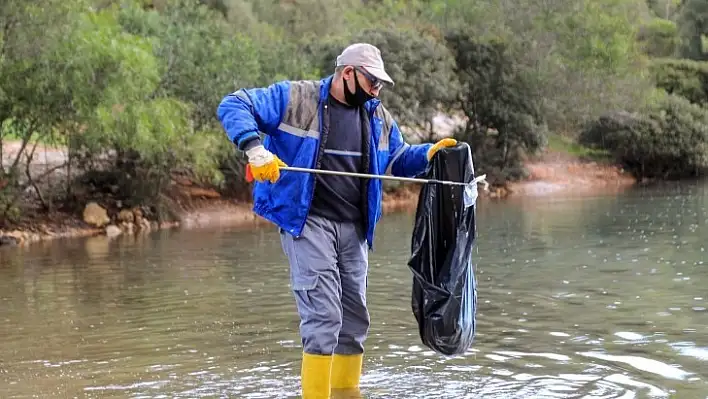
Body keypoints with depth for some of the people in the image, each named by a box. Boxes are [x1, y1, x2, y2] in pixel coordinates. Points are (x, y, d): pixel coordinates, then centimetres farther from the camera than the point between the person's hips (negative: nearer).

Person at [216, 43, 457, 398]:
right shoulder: (294, 98, -5)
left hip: (354, 228, 7)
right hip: (308, 222, -7)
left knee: (354, 318, 12)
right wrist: (254, 147, -25)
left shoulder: (377, 116, 14)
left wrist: (429, 153, 6)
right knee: (323, 315, -16)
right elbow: (233, 106, -8)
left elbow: (398, 159, 27)